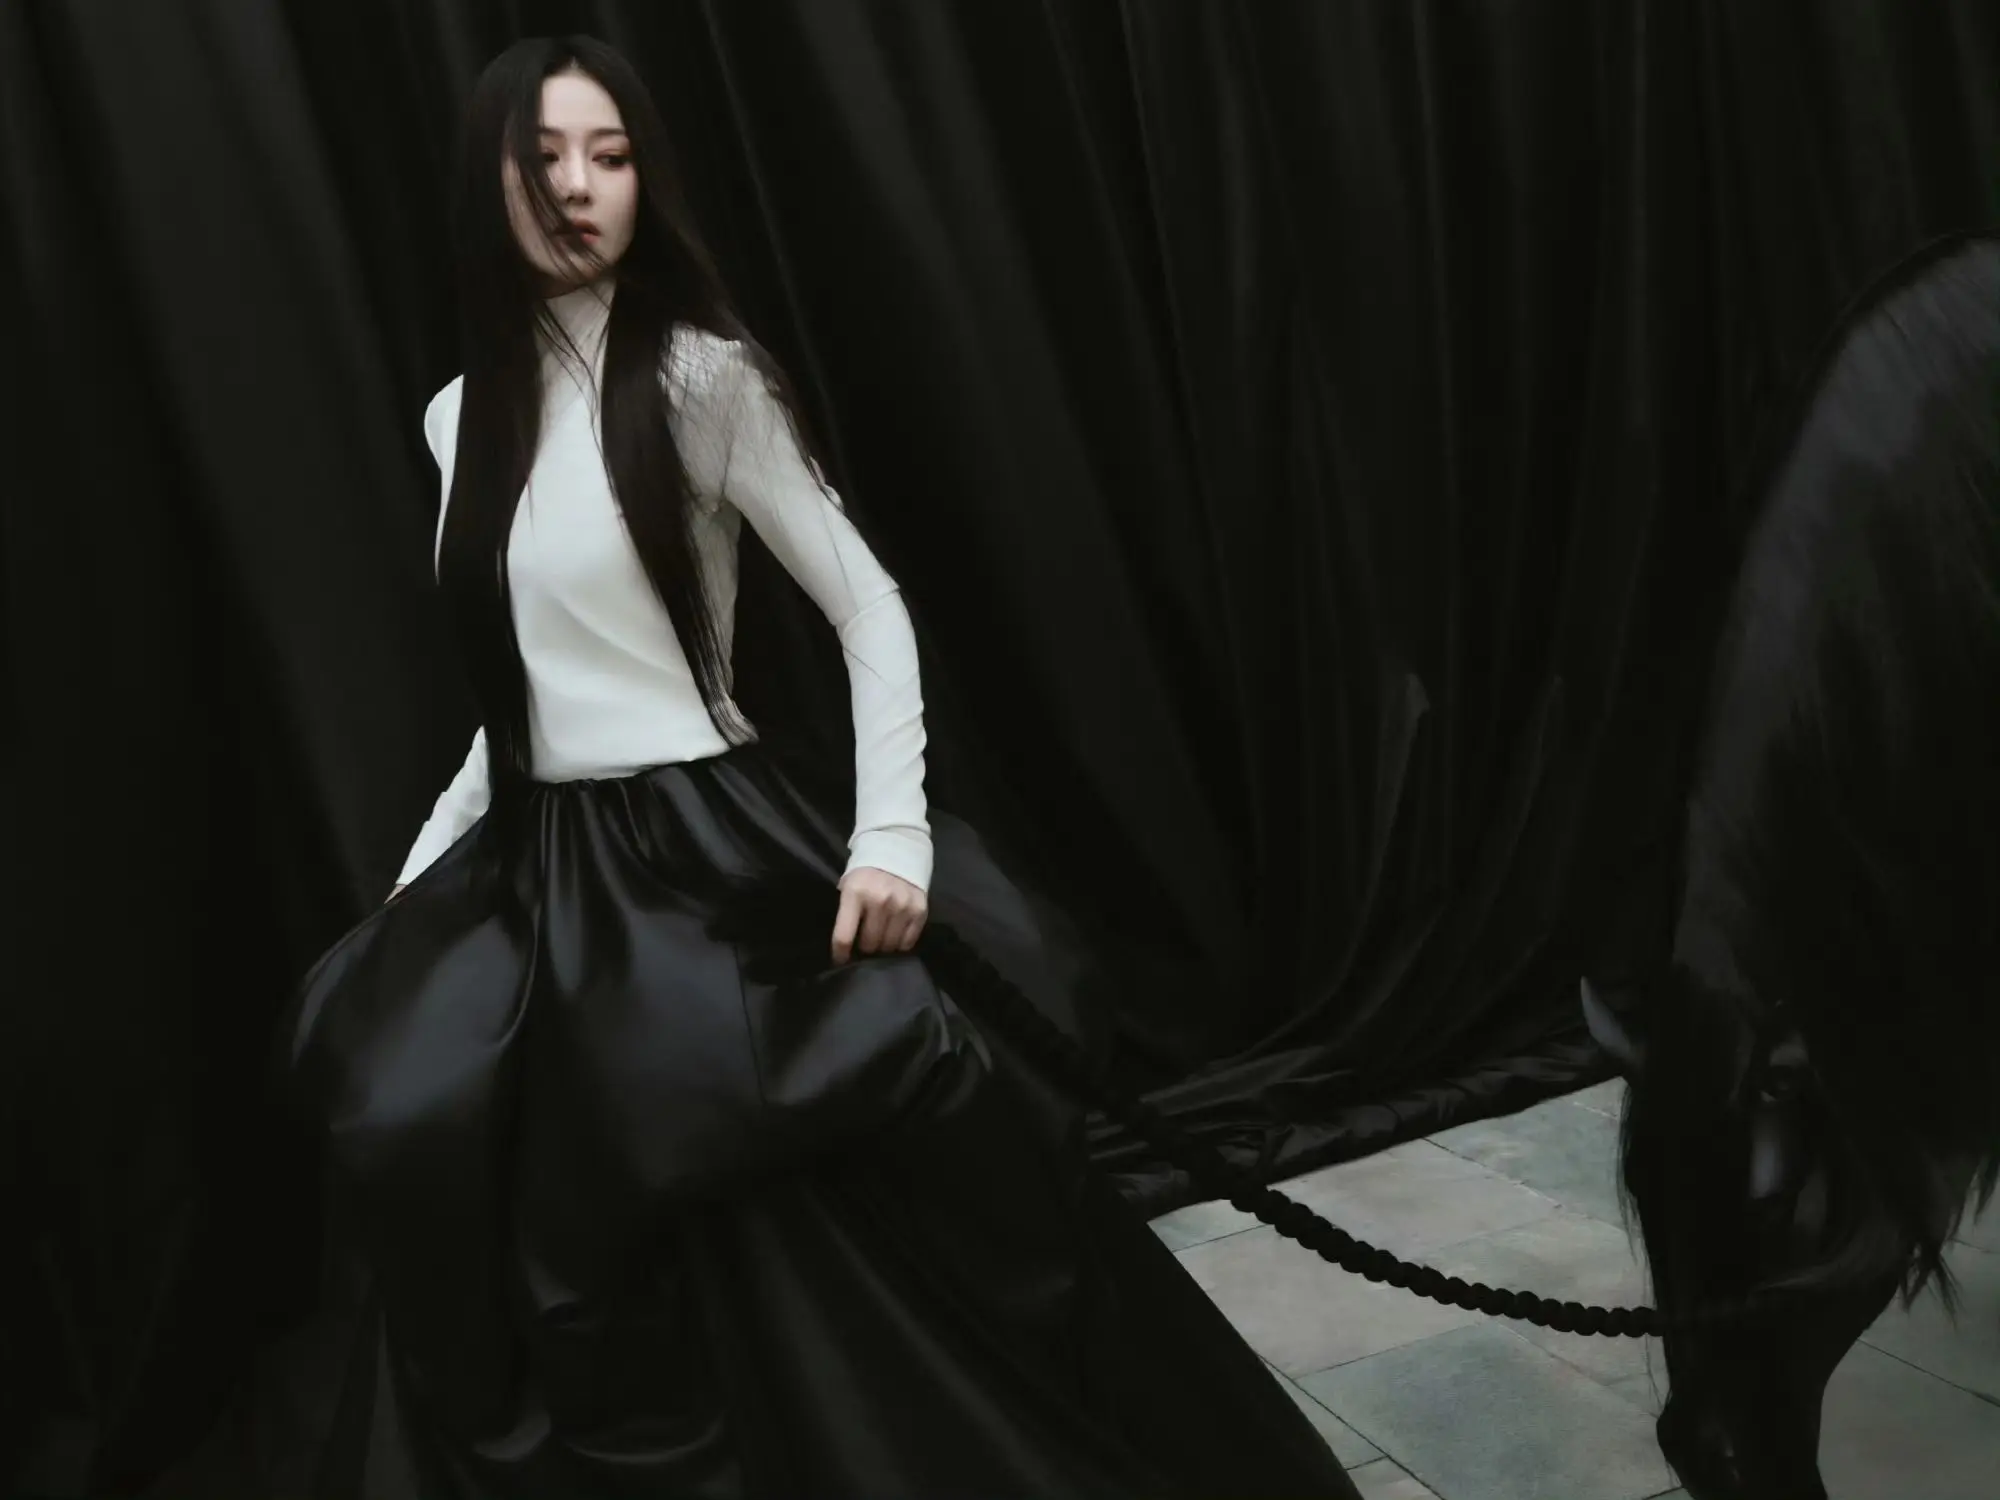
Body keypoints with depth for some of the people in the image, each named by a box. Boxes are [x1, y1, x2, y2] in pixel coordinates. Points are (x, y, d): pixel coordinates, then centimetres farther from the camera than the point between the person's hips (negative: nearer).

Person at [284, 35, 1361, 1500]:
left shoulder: (700, 376, -8)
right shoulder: (465, 414, 10)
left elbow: (870, 607, -7)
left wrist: (892, 836, -17)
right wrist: (421, 871, 15)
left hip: (704, 858, -5)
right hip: (536, 877, 6)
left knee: (829, 1271, -1)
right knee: (576, 1289, 11)